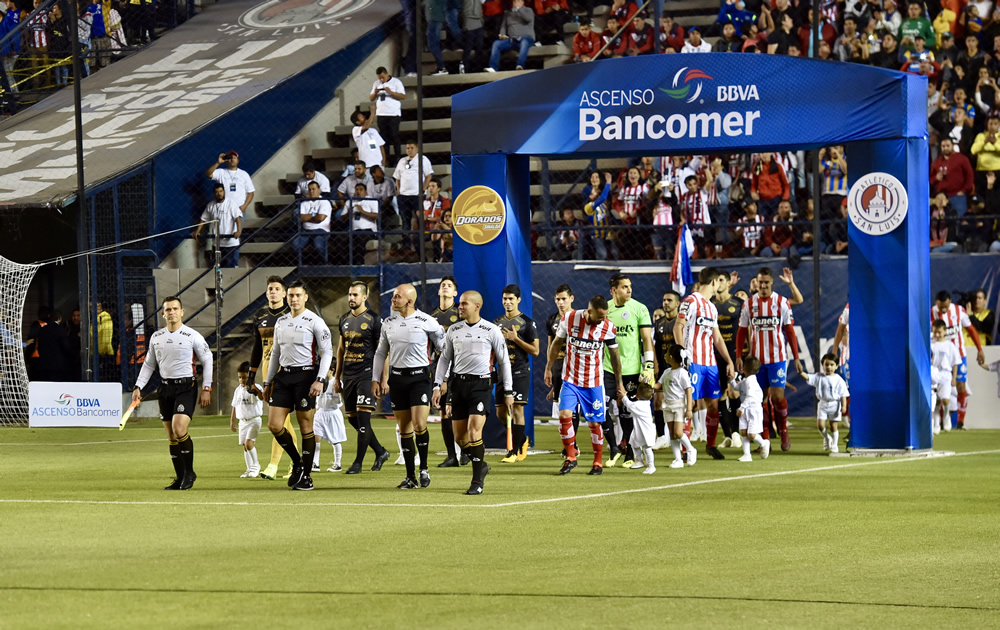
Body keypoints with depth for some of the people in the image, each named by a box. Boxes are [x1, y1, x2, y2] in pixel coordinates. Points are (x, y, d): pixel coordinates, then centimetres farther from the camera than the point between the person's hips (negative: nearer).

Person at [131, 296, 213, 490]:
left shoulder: (192, 336, -4)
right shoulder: (156, 337, 9)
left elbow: (207, 360, 1)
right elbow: (149, 364, 19)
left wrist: (206, 388, -4)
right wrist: (138, 387, 10)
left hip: (186, 387, -5)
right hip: (165, 388, 5)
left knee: (179, 429, -21)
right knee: (171, 436, 4)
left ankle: (189, 473, -5)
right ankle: (180, 479, 12)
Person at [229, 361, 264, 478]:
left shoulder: (256, 388, -8)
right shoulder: (238, 390, 12)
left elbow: (262, 397, -29)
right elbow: (234, 407, 18)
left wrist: (255, 390, -47)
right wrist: (232, 422, 19)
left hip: (254, 420, -6)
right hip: (242, 421, 6)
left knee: (248, 442, -21)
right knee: (245, 446, 7)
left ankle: (256, 464, -5)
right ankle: (250, 469, 15)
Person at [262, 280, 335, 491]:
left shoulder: (314, 321, -5)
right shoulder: (281, 322, 14)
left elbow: (327, 351, -8)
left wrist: (320, 380, -18)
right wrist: (268, 382, 20)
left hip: (305, 375, -6)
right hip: (284, 376, 6)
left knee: (305, 427, -1)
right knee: (274, 425, -3)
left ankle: (307, 476, 7)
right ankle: (297, 462, 17)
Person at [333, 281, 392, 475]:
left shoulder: (373, 320, -6)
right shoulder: (344, 320, 13)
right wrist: (337, 377, 19)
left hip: (366, 373, -7)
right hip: (348, 375, 7)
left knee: (362, 417, -11)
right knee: (353, 419, 8)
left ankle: (358, 462, -5)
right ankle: (380, 452, 23)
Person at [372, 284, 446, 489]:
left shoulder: (427, 322, -6)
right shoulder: (388, 323, 8)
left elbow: (444, 349, 1)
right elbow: (380, 353, 17)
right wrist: (376, 379, 11)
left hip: (419, 377, -4)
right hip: (397, 377, 4)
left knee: (419, 425, -16)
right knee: (404, 429, 6)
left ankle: (424, 468, 5)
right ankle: (410, 477, 11)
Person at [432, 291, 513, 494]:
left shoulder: (491, 331, -2)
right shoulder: (453, 330, 9)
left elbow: (504, 361, 3)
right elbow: (445, 358, 16)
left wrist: (508, 392, 1)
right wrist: (437, 386, 6)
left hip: (480, 384, -5)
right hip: (458, 384, 5)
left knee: (474, 431, -17)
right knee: (459, 437, 5)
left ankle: (477, 482, -10)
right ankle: (481, 465, 29)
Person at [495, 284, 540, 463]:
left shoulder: (527, 323, -4)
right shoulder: (497, 322, 13)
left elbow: (535, 351, -7)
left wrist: (516, 338, -15)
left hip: (520, 372, -6)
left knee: (517, 409, -9)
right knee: (501, 412, 6)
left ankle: (514, 451, -6)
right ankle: (522, 439, 28)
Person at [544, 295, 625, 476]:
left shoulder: (608, 327, -9)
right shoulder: (569, 319, -10)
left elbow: (614, 355, 5)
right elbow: (556, 343, 6)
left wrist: (619, 383, 11)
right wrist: (548, 368, 10)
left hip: (594, 383, 0)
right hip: (570, 379, 0)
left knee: (594, 422, 2)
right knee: (564, 415, -15)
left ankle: (598, 462, 19)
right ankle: (571, 457, 1)